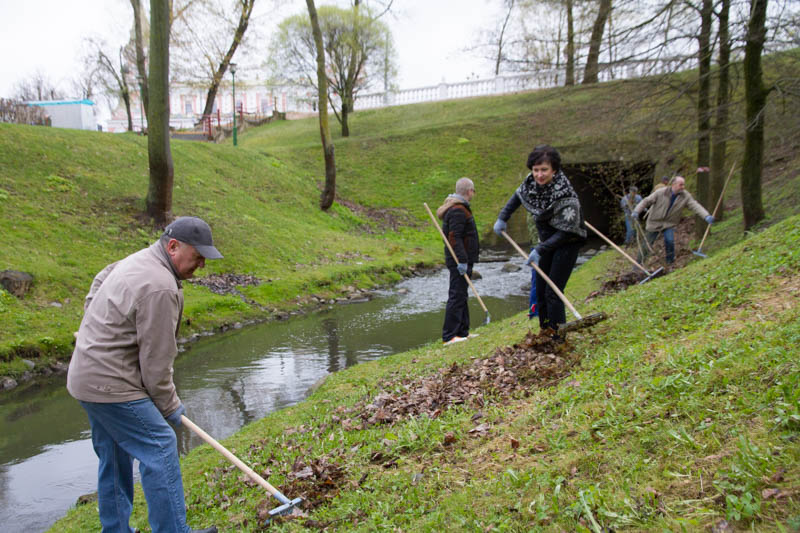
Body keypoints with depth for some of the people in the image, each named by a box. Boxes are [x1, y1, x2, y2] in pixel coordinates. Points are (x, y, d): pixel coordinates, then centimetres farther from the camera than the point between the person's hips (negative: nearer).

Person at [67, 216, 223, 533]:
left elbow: (99, 283, 29)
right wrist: (169, 406, -6)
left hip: (87, 377, 11)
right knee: (159, 447, -7)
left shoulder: (138, 260, 9)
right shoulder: (161, 287, -24)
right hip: (111, 385, -11)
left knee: (114, 455, 18)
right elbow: (156, 359, -19)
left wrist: (96, 328, 29)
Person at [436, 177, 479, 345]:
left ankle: (462, 332, 25)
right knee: (457, 296, -9)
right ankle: (449, 336, -6)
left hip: (462, 260, 11)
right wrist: (462, 260, -26)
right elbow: (454, 238, -24)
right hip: (460, 261, -11)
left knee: (461, 295, 16)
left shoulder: (458, 208, 17)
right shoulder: (458, 211, -17)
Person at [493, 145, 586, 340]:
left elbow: (566, 231, -27)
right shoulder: (531, 181, -9)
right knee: (540, 291, 13)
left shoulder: (565, 194, -30)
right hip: (548, 241, 8)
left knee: (553, 293, -11)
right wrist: (503, 217, 7)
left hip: (567, 243, -8)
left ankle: (557, 340, -3)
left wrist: (539, 250, -30)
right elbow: (518, 195, 14)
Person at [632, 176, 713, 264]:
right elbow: (646, 201, -13)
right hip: (655, 222, -1)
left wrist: (706, 216, -35)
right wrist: (636, 211, -26)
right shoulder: (661, 192, -16)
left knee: (669, 241, -23)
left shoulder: (685, 196, -10)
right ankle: (638, 264, 19)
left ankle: (670, 263, 0)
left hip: (669, 224, 1)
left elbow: (695, 206, -20)